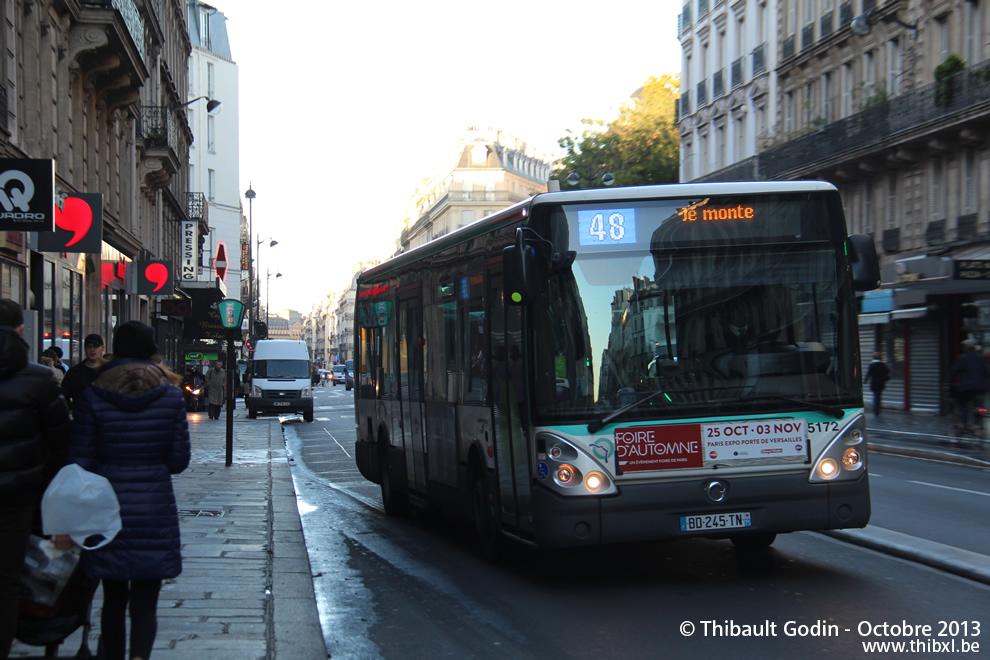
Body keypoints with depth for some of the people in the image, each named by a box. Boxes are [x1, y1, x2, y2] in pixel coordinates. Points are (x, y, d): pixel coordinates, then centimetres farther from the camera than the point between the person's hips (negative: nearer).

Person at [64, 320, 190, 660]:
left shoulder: (93, 397, -4)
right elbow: (179, 460, -1)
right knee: (145, 603, 1)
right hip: (155, 510, -1)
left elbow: (80, 463, -4)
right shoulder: (170, 395, -2)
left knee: (113, 600, 16)